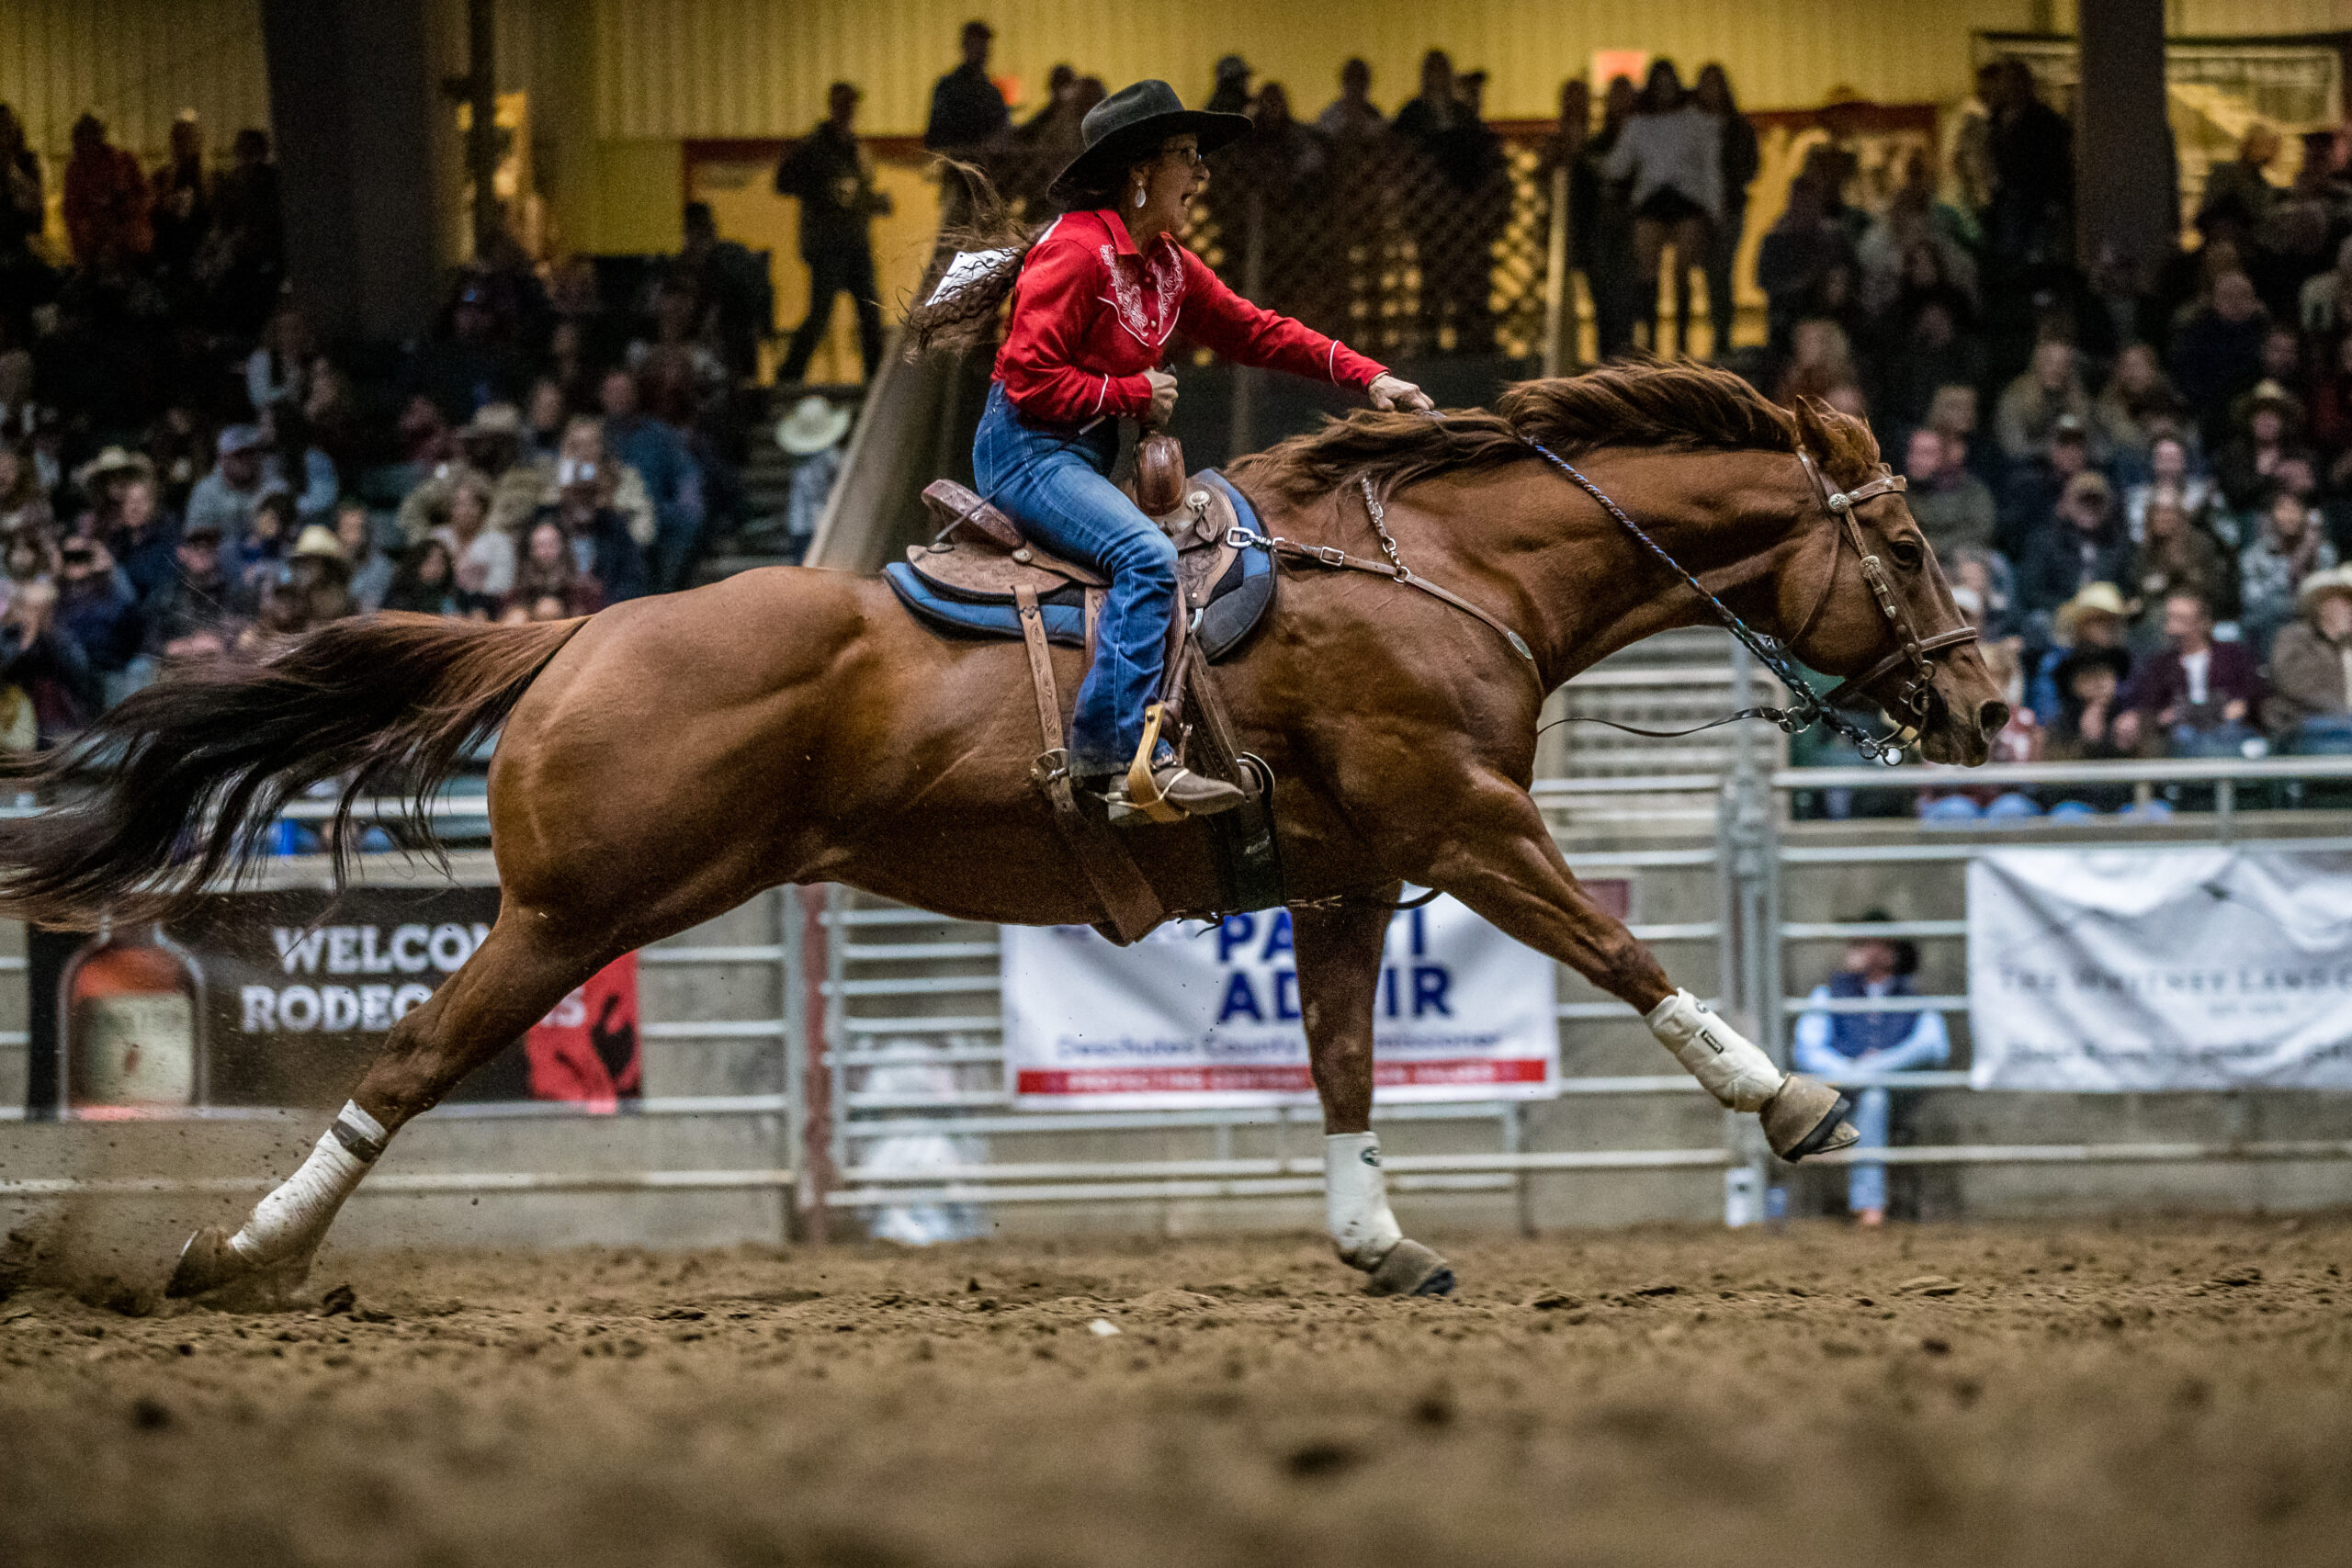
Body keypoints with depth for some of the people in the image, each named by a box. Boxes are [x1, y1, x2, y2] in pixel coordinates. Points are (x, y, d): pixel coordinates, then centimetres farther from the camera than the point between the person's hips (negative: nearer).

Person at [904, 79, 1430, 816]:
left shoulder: (1167, 264, 13)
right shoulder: (1076, 251, -15)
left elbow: (1254, 331, 12)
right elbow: (1030, 379, -20)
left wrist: (1366, 376, 3)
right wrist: (1135, 393, -13)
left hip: (1088, 453, 10)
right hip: (1025, 447, -10)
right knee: (1145, 556, -28)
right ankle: (1121, 749, -35)